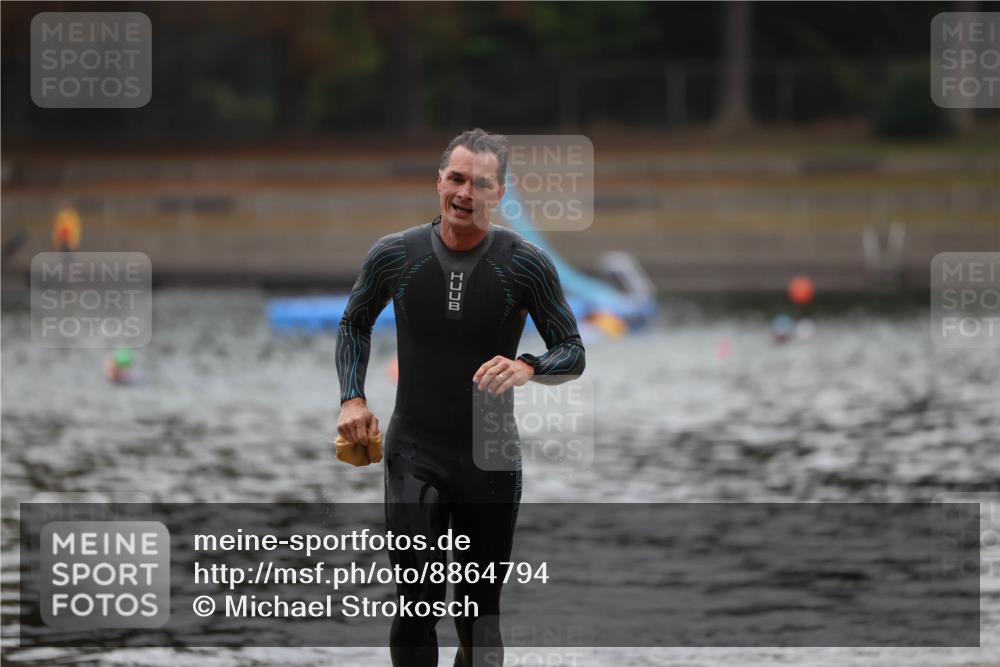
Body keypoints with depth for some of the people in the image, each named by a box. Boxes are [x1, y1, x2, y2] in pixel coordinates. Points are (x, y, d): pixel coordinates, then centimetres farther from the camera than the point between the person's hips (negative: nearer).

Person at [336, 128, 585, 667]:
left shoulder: (526, 265, -8)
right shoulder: (394, 256, -4)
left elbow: (573, 351, -1)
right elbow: (354, 324, 15)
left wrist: (528, 368, -22)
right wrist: (352, 398, 1)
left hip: (491, 460, 1)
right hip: (415, 455, 0)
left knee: (480, 613, 10)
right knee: (417, 605, -12)